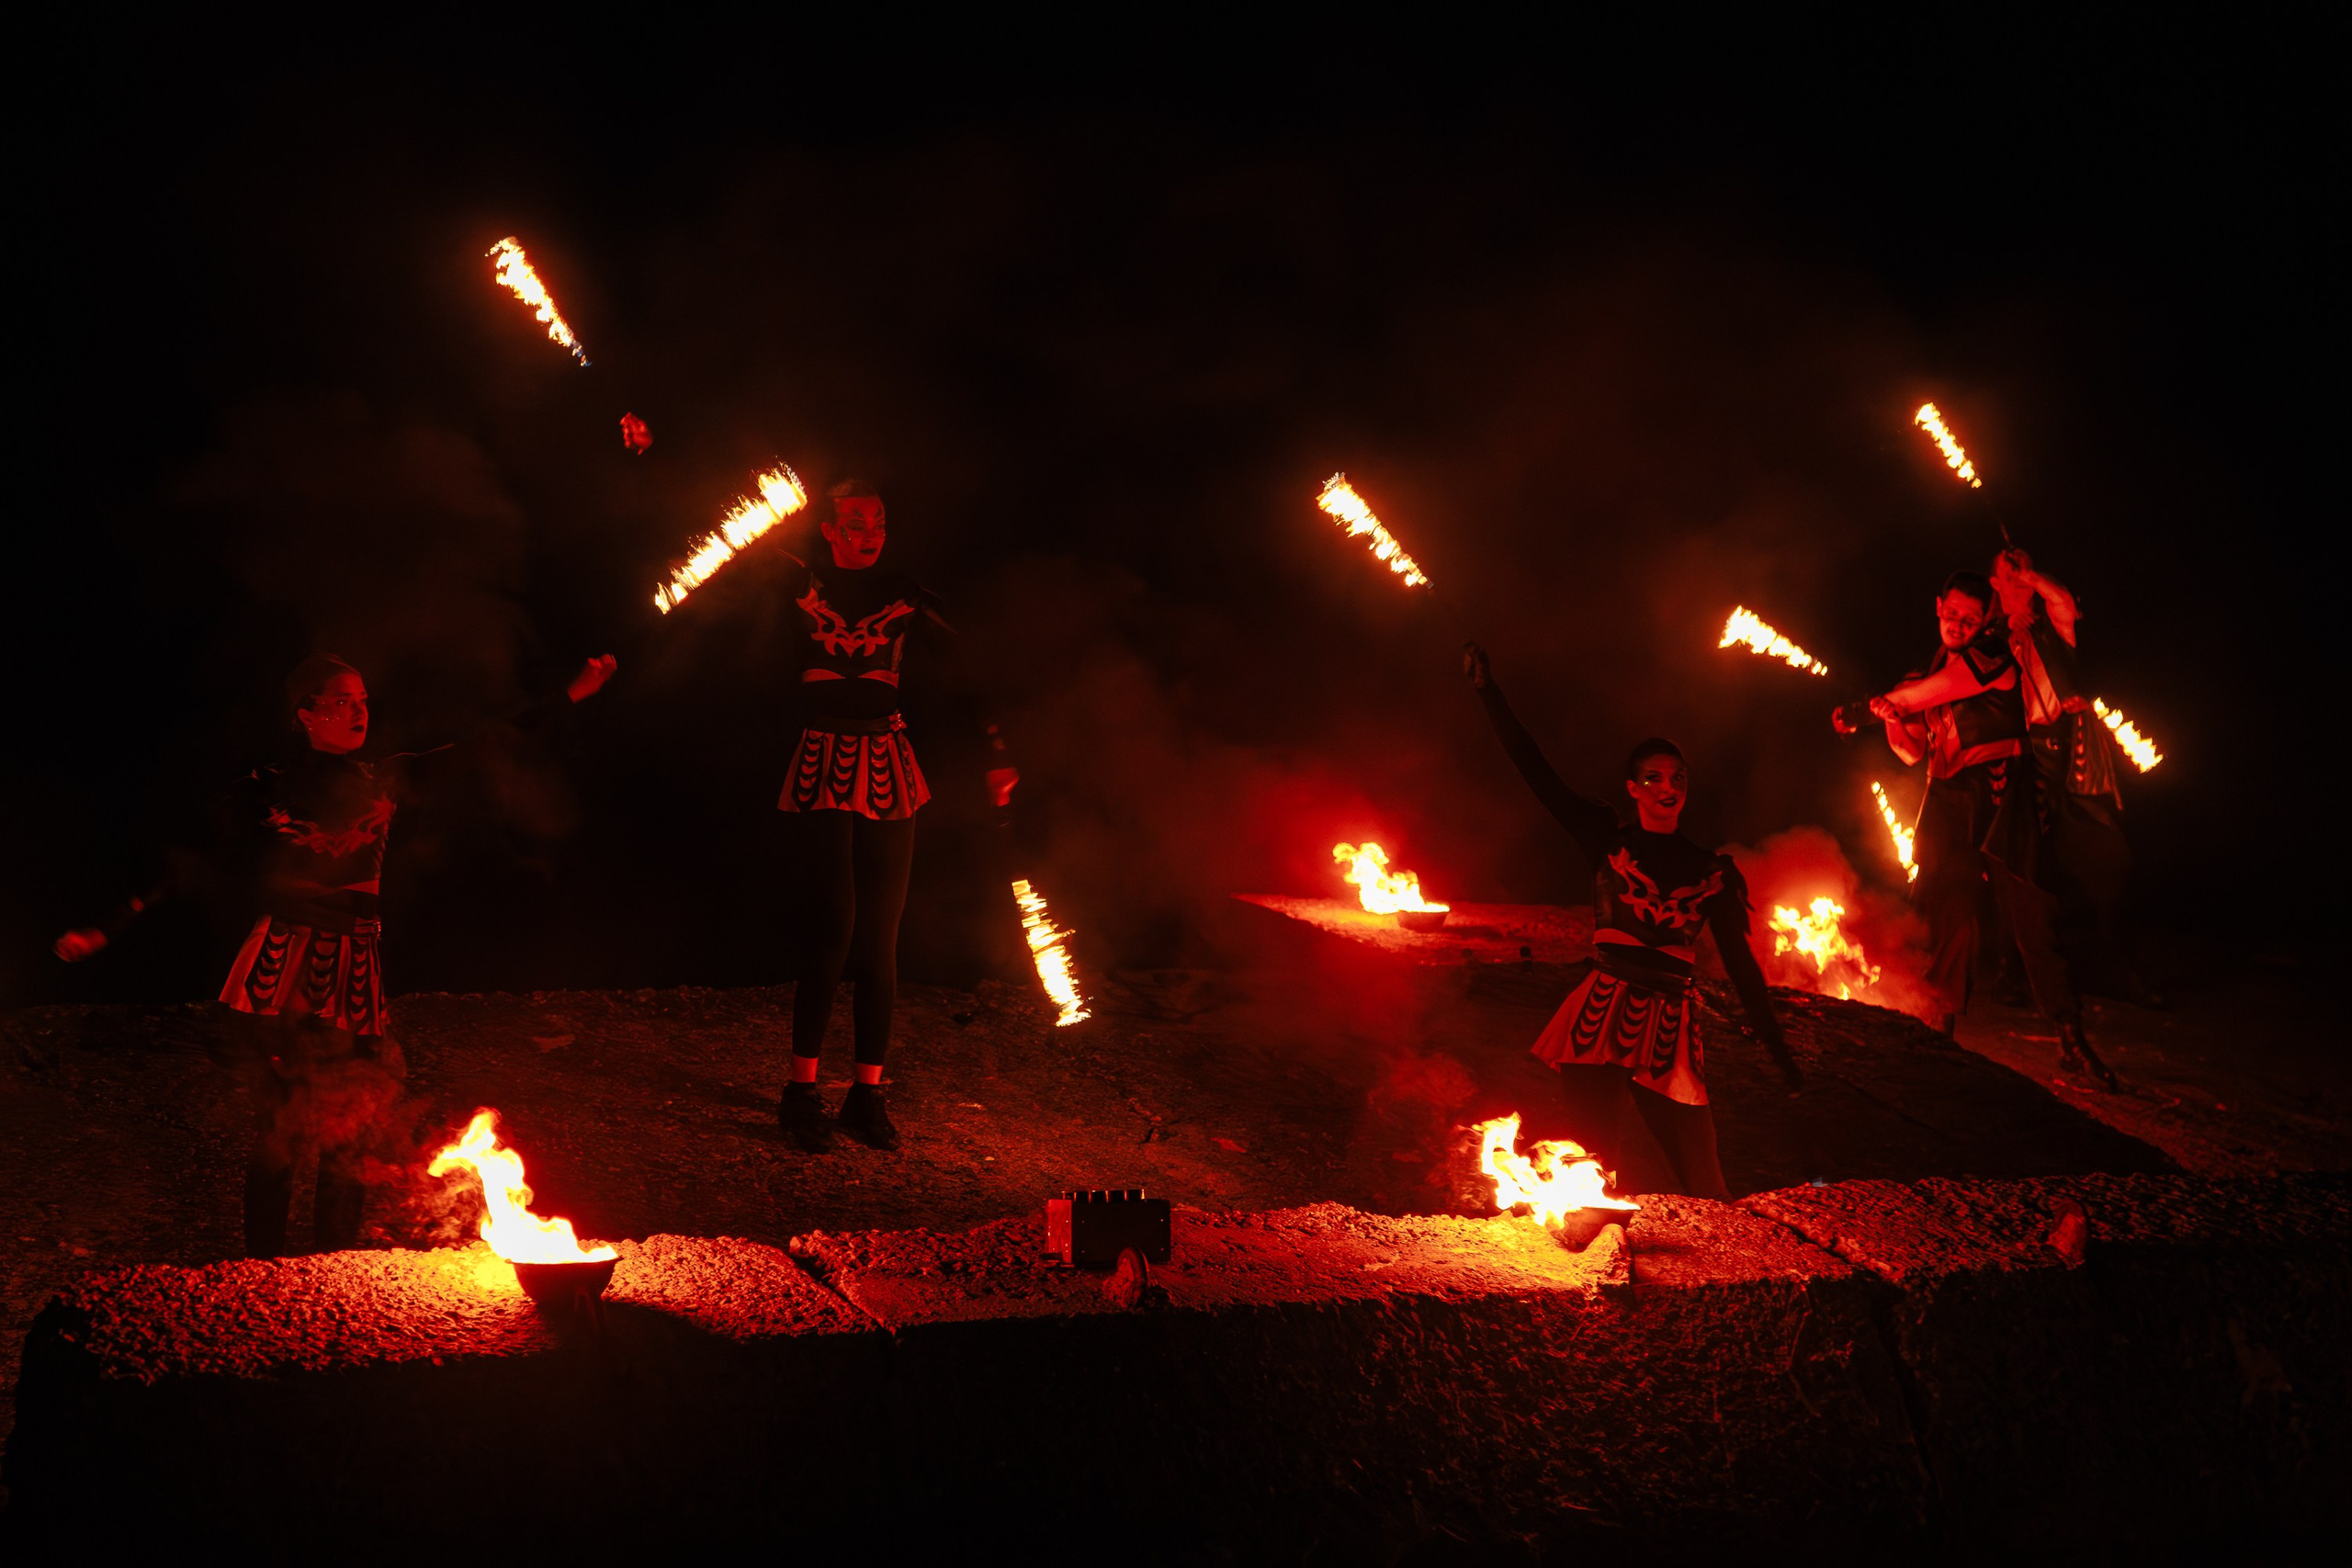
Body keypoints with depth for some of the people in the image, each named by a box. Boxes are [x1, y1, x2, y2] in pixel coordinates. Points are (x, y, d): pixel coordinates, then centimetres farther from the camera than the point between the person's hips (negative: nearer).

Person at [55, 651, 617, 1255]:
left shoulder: (381, 783, 10)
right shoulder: (267, 791, 2)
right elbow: (191, 868, 5)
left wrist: (573, 694, 6)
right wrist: (105, 931, 0)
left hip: (356, 981, 3)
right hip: (280, 979, -3)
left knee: (347, 1147, 3)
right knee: (278, 1139, -3)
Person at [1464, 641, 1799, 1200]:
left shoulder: (1712, 872, 10)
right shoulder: (1608, 840, 8)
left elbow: (1740, 961, 11)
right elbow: (1537, 772, 4)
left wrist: (1777, 1048, 7)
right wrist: (1489, 691, -1)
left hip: (1671, 1028, 1)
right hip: (1601, 1020, -1)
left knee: (1702, 1186, 0)